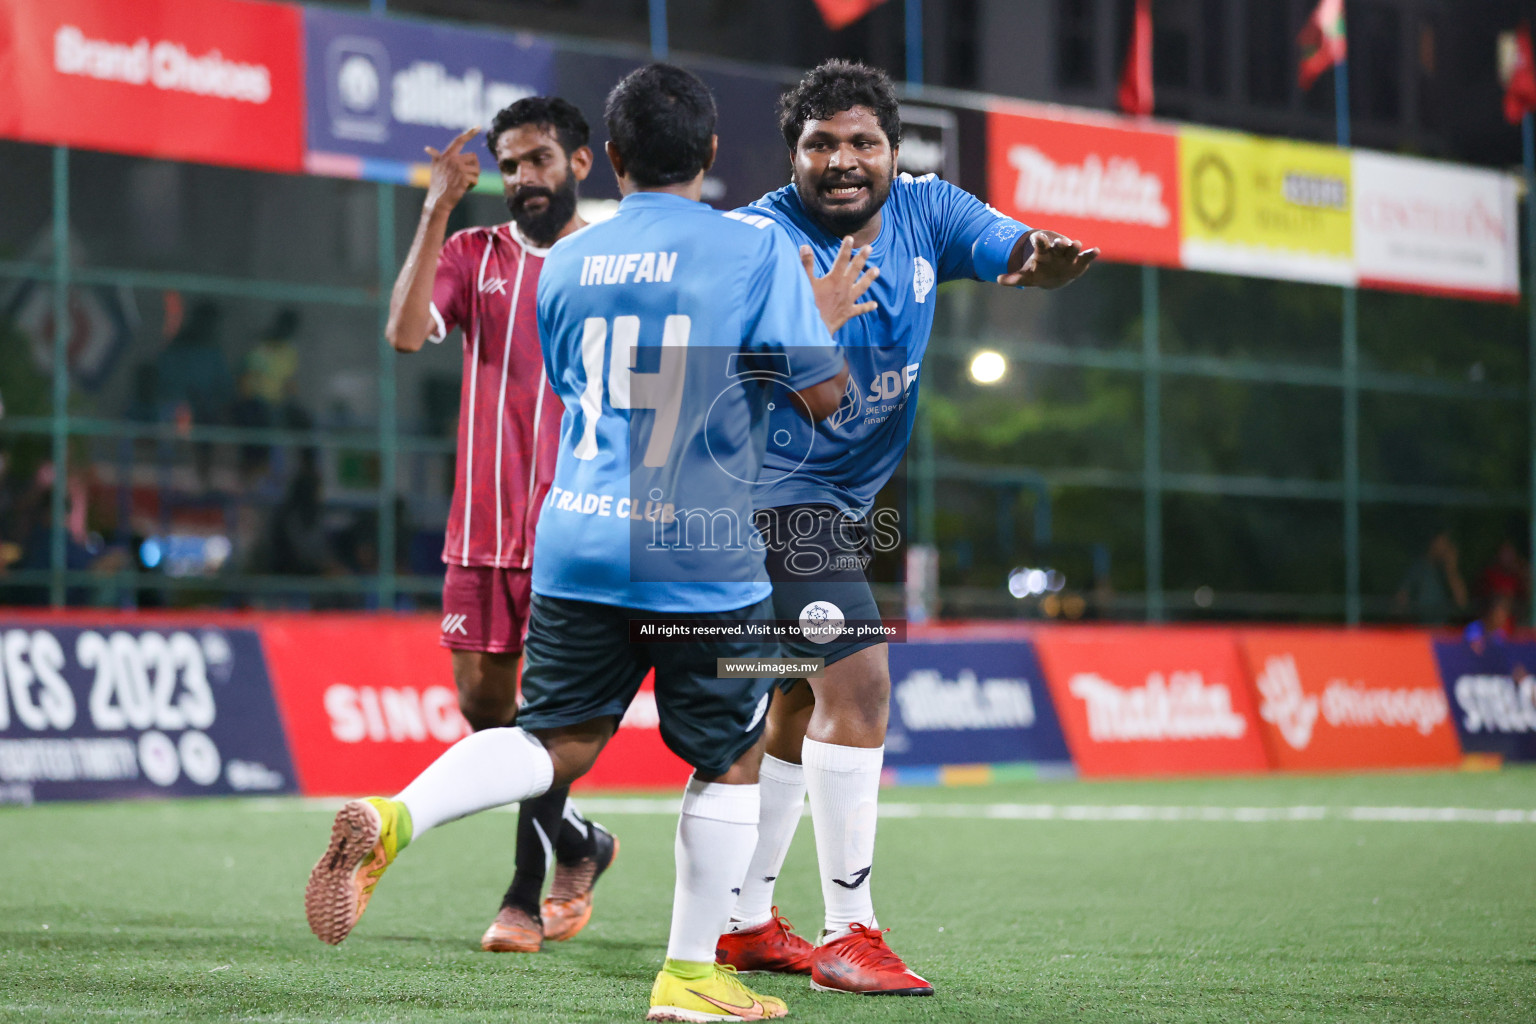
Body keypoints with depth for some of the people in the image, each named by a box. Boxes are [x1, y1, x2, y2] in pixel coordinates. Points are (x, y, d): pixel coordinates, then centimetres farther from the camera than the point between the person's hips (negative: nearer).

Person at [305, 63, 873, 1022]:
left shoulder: (568, 261, 9)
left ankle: (393, 818, -15)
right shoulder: (754, 247, -5)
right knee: (733, 758, 12)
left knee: (558, 741, 9)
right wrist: (824, 315, 15)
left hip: (577, 538, 4)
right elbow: (821, 393, -5)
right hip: (701, 550, -4)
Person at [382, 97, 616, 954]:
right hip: (483, 523, 3)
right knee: (483, 703, 5)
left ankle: (528, 898, 3)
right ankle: (581, 844, 27)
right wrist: (437, 210, -14)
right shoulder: (473, 255, 8)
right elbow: (406, 331, -10)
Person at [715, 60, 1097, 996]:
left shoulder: (924, 211, -2)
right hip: (780, 490, -8)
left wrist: (1043, 259, -38)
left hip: (846, 500, 8)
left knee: (804, 705, 14)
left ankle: (744, 922, 26)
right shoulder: (766, 236, -18)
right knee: (858, 683, -18)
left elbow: (1015, 252, -14)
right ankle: (849, 934, -13)